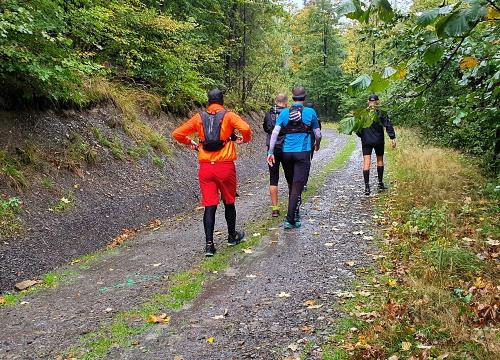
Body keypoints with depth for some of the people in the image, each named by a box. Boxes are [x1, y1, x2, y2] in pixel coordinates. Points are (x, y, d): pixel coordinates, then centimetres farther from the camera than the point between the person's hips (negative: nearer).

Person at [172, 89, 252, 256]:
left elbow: (177, 133, 3)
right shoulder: (228, 116, -3)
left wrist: (191, 143, 18)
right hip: (225, 167, -2)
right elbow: (245, 128, -19)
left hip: (205, 167, 2)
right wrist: (245, 139, 2)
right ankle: (232, 236, 32)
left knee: (209, 206, 4)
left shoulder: (199, 117, 5)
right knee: (229, 202, 16)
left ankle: (209, 244, 1)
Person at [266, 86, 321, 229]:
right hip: (303, 153, -3)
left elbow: (275, 132, -5)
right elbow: (318, 134, 6)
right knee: (297, 187, -4)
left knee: (291, 185, 18)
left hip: (287, 153, 3)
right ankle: (290, 219, -9)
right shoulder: (310, 112, -1)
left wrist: (270, 151, -4)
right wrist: (317, 145, 26)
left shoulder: (284, 113, 4)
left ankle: (294, 213, 32)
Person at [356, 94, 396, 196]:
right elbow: (388, 125, -9)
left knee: (366, 162, -2)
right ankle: (380, 183, 22)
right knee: (380, 160, 17)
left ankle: (367, 187, -10)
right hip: (378, 141, 0)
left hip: (366, 141, 0)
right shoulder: (381, 113, -6)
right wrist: (392, 138, -6)